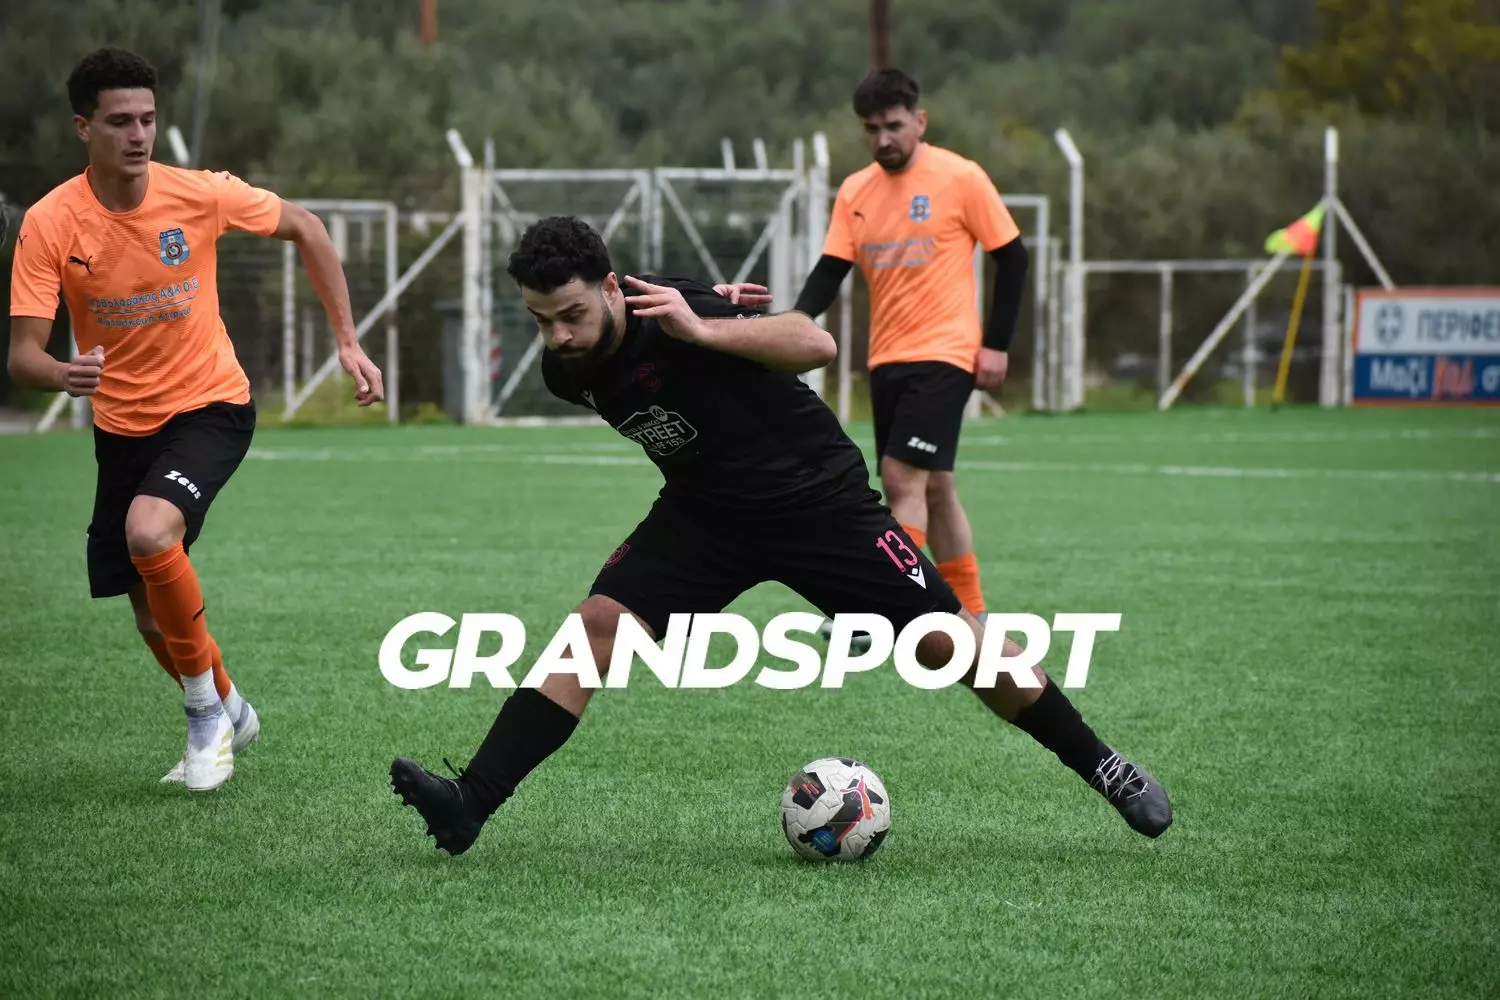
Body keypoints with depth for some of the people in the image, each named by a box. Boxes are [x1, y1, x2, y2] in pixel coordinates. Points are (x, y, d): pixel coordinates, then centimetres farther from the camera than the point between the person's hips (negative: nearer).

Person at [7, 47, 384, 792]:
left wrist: (347, 341, 0)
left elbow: (304, 228, 4)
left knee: (149, 533, -30)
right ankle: (228, 712, 41)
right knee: (151, 617, 10)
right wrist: (62, 375, -44)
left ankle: (208, 709, -9)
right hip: (122, 426, 3)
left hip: (211, 406, -3)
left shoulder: (199, 195, -15)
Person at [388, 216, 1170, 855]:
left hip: (818, 497, -5)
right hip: (706, 512, 5)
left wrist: (703, 328, -45)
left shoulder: (673, 318, -28)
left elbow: (816, 344, -37)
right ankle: (468, 806, -20)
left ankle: (1101, 767, 15)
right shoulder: (566, 372, -8)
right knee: (599, 621, -15)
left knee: (945, 640, -4)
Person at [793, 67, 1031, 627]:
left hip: (944, 355, -6)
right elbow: (830, 272, 3)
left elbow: (1011, 256, -3)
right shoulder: (854, 192, 7)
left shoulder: (960, 179, -8)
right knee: (933, 487, 11)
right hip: (886, 359, 6)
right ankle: (972, 616, 20)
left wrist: (996, 344, -7)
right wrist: (797, 322, -17)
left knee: (903, 480, -16)